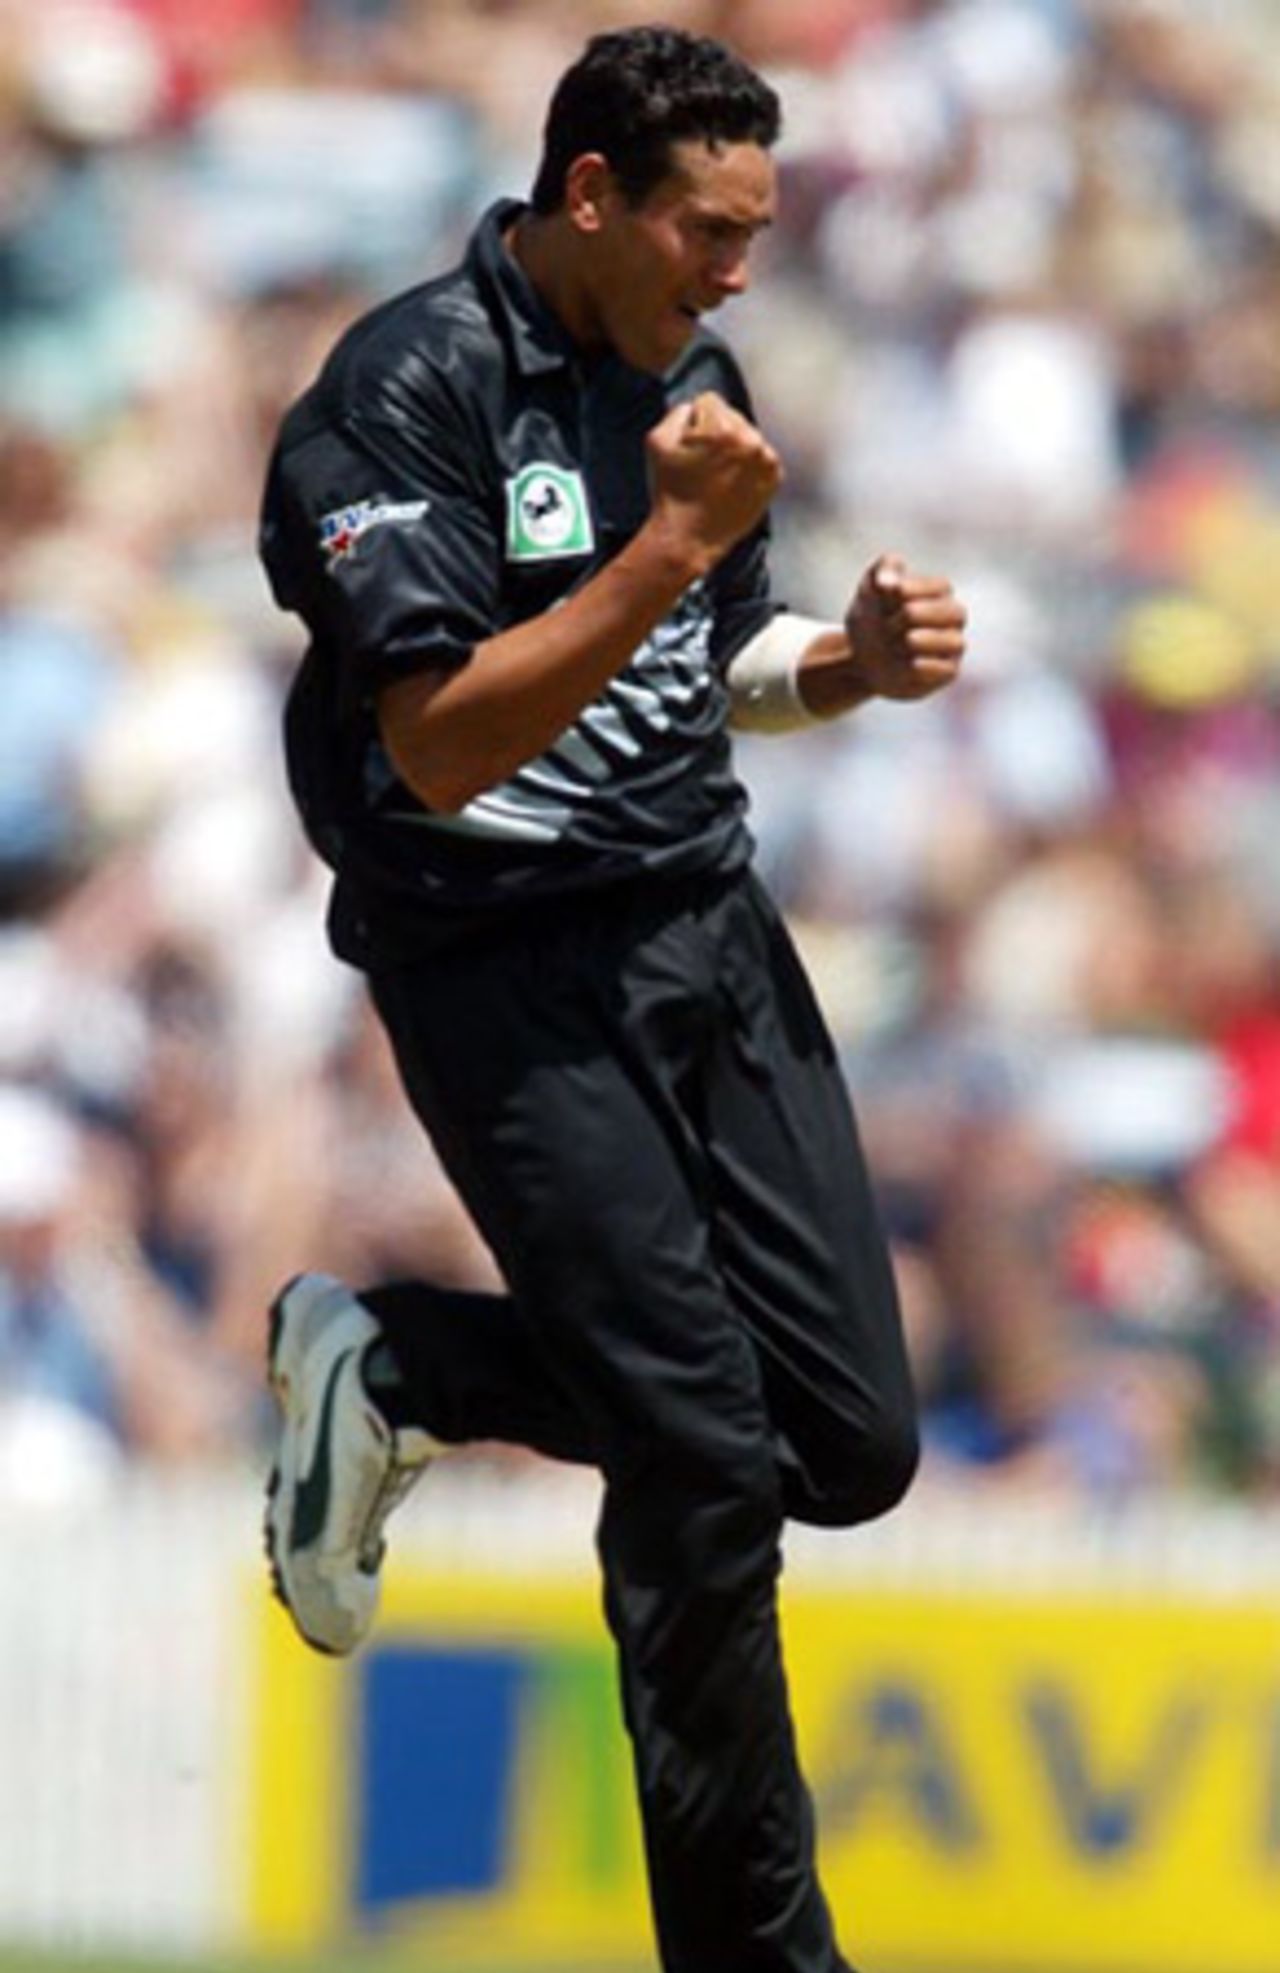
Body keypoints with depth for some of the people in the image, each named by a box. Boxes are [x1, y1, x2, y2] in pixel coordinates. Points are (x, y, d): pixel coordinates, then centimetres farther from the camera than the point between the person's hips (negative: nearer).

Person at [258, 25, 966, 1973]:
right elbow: (443, 750, -21)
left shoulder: (688, 370, 9)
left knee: (851, 1442, 1)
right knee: (707, 1466, -9)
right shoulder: (412, 389, -15)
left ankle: (398, 1369, 19)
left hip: (708, 923, 7)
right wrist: (668, 549, -26)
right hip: (507, 968, -7)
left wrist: (849, 660, 1)